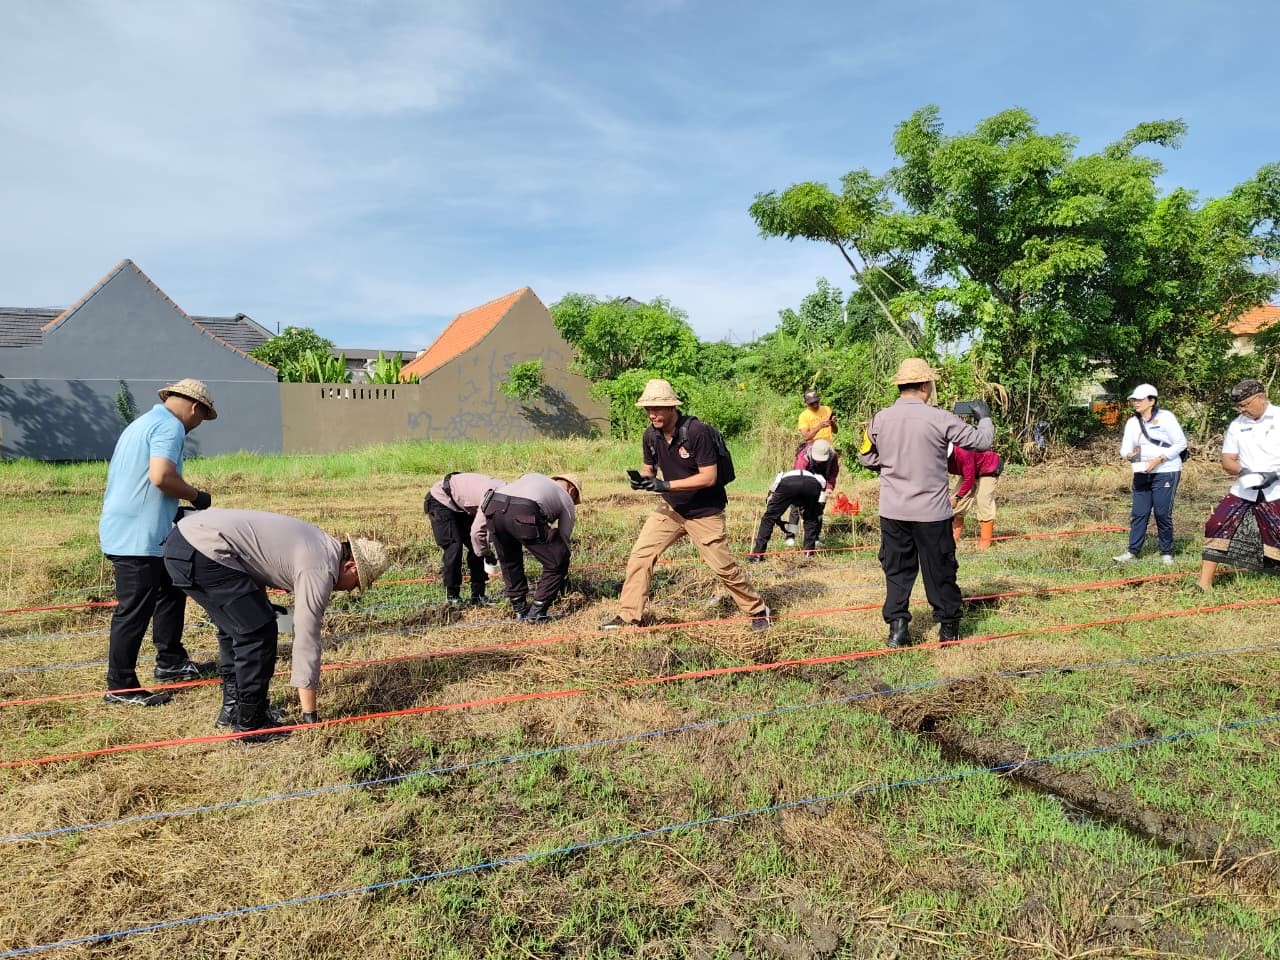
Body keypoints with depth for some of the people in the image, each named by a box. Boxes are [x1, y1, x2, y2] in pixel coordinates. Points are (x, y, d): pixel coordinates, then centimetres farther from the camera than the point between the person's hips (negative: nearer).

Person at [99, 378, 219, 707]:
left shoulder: (142, 423, 20)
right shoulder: (170, 426, -12)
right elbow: (161, 476, -26)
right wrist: (196, 496, -10)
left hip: (122, 529, 11)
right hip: (138, 538, -11)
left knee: (171, 590, 21)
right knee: (134, 610, -4)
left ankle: (170, 662, 30)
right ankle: (120, 687, 5)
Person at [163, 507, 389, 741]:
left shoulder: (324, 544, 15)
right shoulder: (320, 571, -11)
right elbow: (306, 640, -10)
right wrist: (310, 716, -4)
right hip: (204, 553, -10)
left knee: (233, 629, 21)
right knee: (258, 634, -4)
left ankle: (232, 708, 34)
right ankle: (249, 724, 7)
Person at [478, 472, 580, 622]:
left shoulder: (532, 477, 40)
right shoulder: (567, 500, 29)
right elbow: (564, 539, 32)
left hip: (492, 508, 5)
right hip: (524, 514, -5)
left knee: (509, 561, 31)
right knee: (557, 563, 16)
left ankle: (520, 609, 36)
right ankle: (537, 612, 21)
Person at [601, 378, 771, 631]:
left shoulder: (697, 431, -24)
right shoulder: (651, 436, -5)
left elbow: (709, 477, -26)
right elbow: (649, 468, 9)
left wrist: (666, 485, -29)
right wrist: (641, 478, -16)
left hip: (704, 513, -5)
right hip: (671, 508, 6)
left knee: (723, 566, 2)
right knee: (640, 554, -3)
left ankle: (757, 611, 24)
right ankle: (629, 617, 9)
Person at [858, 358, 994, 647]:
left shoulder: (879, 419, -3)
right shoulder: (939, 418, -13)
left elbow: (866, 458, 10)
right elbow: (982, 441, -5)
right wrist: (984, 417, 13)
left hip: (892, 512, 3)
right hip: (931, 512, -2)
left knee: (896, 570, 12)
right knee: (940, 571, 12)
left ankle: (897, 628, 12)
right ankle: (949, 627, 25)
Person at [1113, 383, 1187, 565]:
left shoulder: (1165, 417, -5)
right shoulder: (1132, 422, 11)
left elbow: (1181, 443, -7)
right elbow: (1125, 447, 8)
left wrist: (1159, 459, -16)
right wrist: (1128, 455, -17)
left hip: (1166, 472, -5)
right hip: (1142, 474, 5)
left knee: (1163, 514, -2)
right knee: (1138, 513, 3)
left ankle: (1166, 553, 12)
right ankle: (1133, 551, 7)